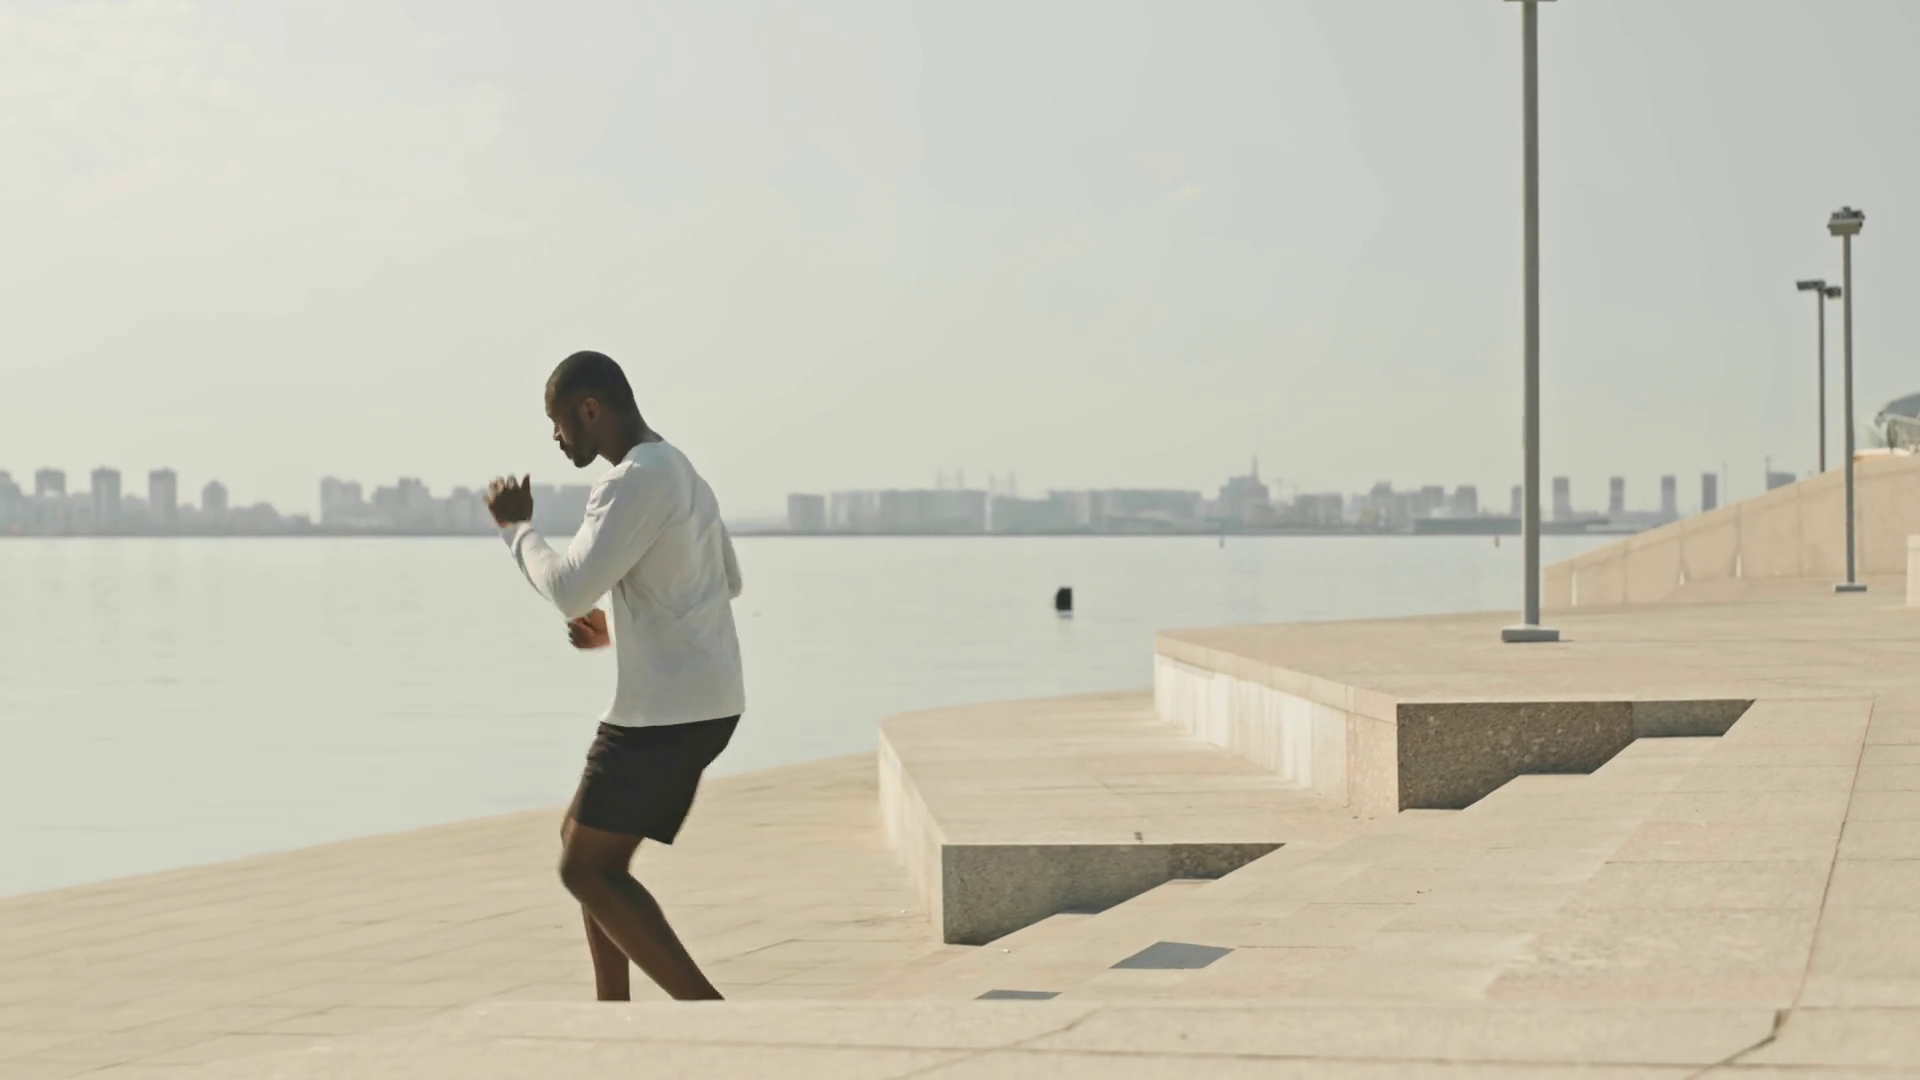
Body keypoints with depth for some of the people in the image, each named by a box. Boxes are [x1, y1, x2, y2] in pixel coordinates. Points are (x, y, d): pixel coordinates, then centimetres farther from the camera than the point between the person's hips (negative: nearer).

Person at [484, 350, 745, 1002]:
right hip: (702, 702, 10)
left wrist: (516, 525, -4)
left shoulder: (637, 482, -16)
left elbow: (568, 591, -22)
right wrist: (619, 629, 25)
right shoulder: (681, 475, 16)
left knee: (586, 869, -5)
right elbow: (727, 583, 28)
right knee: (585, 842, 21)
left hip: (667, 711, -10)